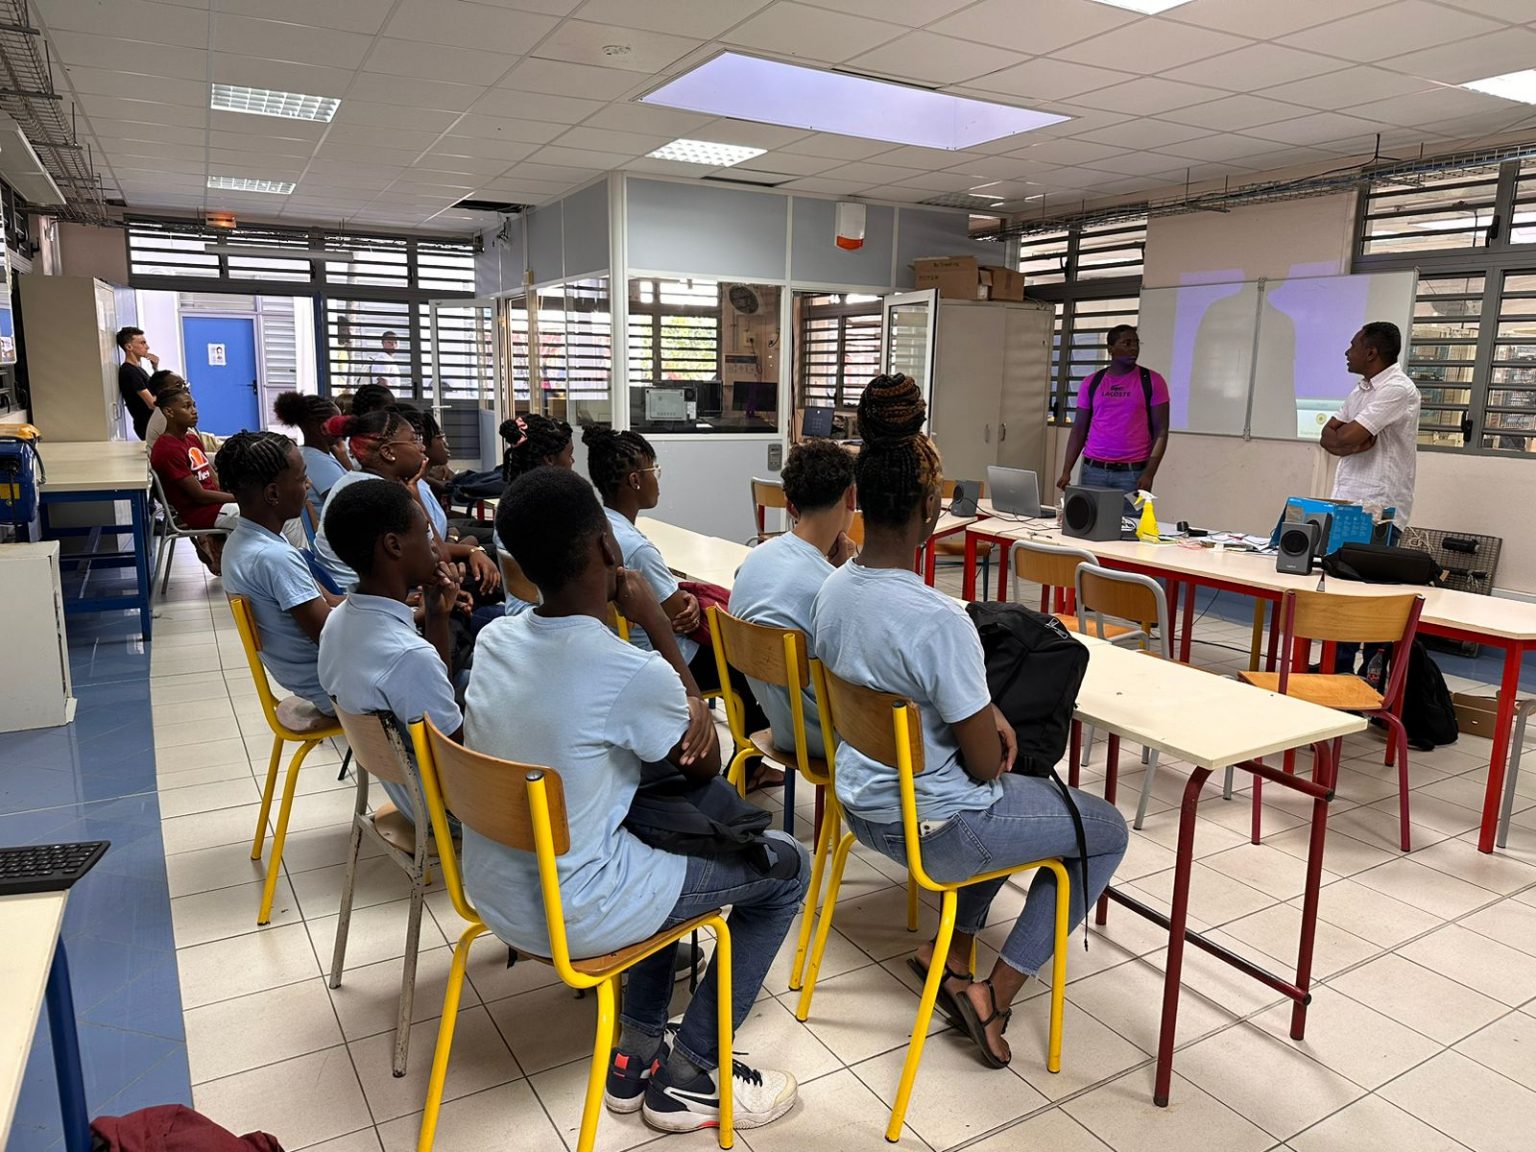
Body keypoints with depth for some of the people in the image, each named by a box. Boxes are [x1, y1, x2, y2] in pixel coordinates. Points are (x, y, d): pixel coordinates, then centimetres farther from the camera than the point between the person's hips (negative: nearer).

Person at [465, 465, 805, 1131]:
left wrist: (682, 709, -9)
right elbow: (706, 766, -5)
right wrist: (658, 625, -9)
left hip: (491, 895, 7)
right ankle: (688, 1074, 17)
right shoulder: (632, 673, -27)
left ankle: (638, 1050, 29)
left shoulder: (495, 639, -5)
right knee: (786, 866, 9)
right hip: (572, 918, -7)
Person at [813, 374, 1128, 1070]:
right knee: (1108, 831, 16)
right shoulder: (938, 620, -31)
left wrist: (986, 711, 3)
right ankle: (996, 994, 14)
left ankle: (954, 954, 29)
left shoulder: (832, 589, -6)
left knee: (1004, 803, 34)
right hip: (933, 829, -8)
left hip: (861, 804, 8)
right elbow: (985, 764, -20)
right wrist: (997, 739, 2)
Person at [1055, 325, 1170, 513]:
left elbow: (1161, 431, 0)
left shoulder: (1152, 381, 3)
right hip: (1093, 470, 2)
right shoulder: (1091, 383, 9)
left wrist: (1149, 473, -10)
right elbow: (1079, 429, 10)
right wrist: (1066, 471, 0)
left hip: (1133, 473, -2)